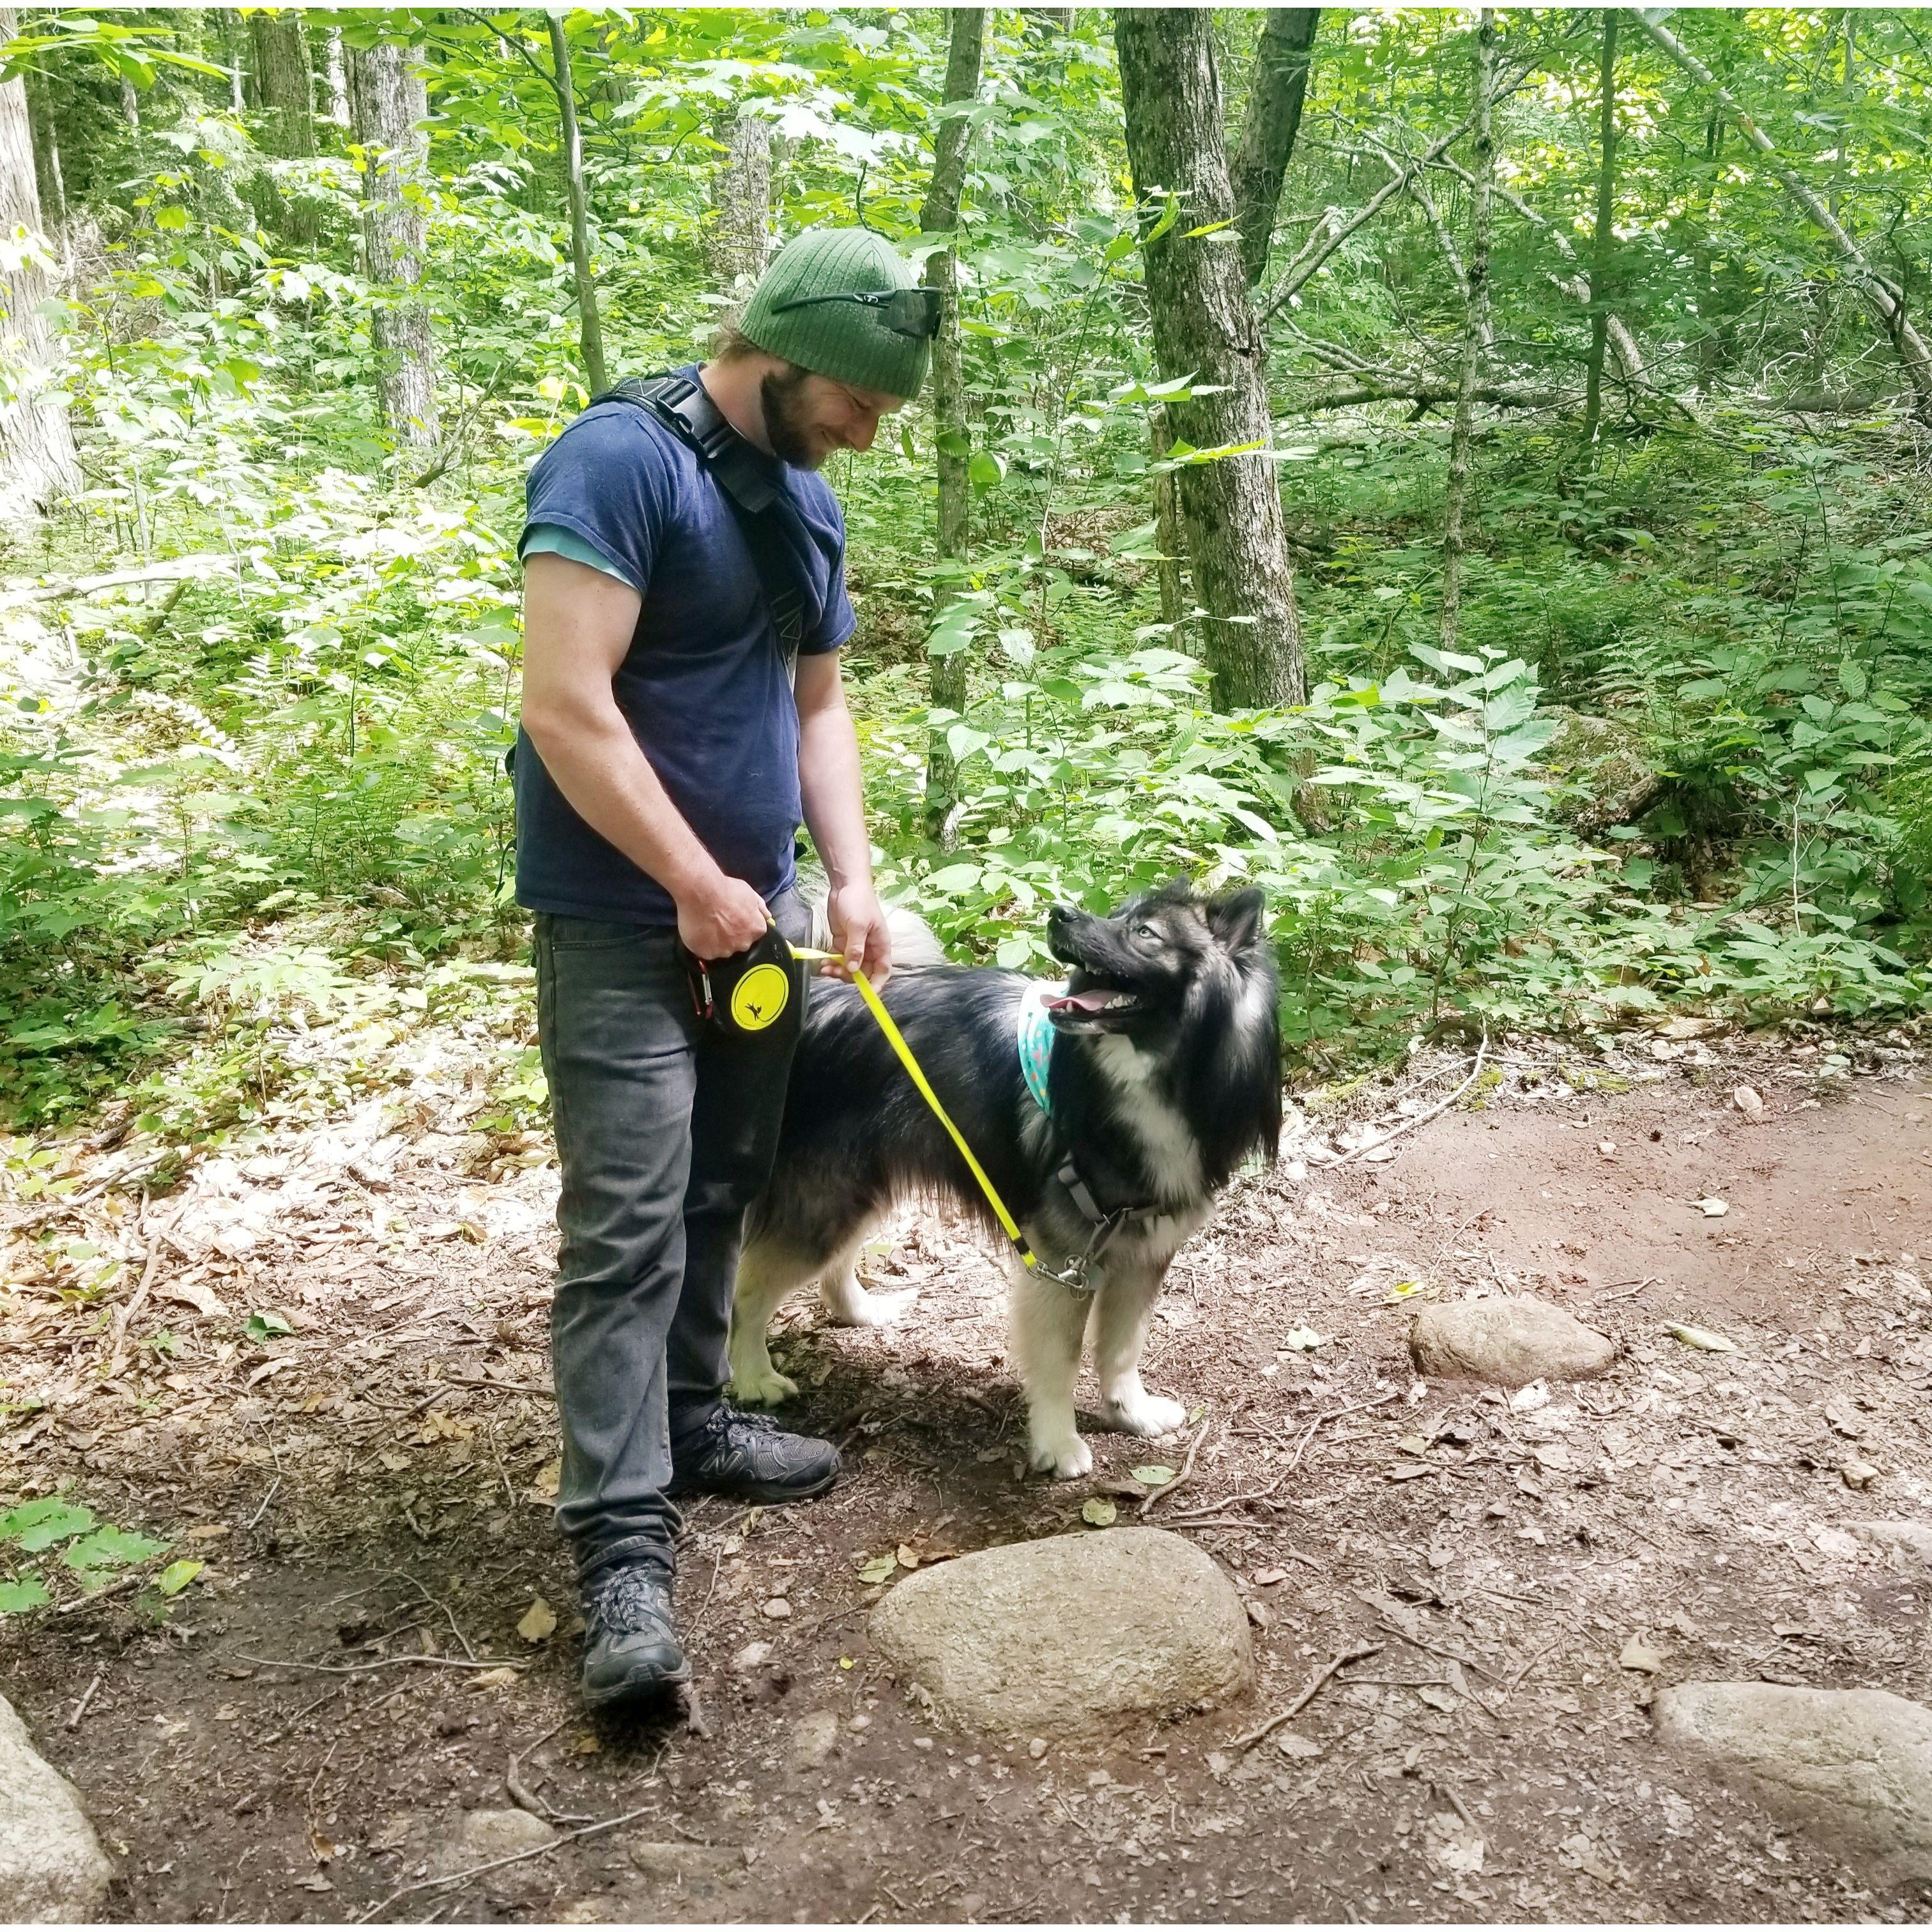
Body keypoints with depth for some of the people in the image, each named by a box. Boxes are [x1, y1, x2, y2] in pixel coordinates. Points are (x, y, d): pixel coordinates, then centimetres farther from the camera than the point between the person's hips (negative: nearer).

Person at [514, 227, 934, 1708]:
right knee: (627, 1229, -8)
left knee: (721, 1196, 16)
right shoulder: (619, 461, -16)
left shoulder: (808, 501, 11)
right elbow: (566, 706, -23)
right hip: (623, 927, -8)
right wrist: (697, 886, -18)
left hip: (759, 910, 8)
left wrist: (852, 874, 2)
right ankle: (624, 1545, -3)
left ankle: (691, 1426, 32)